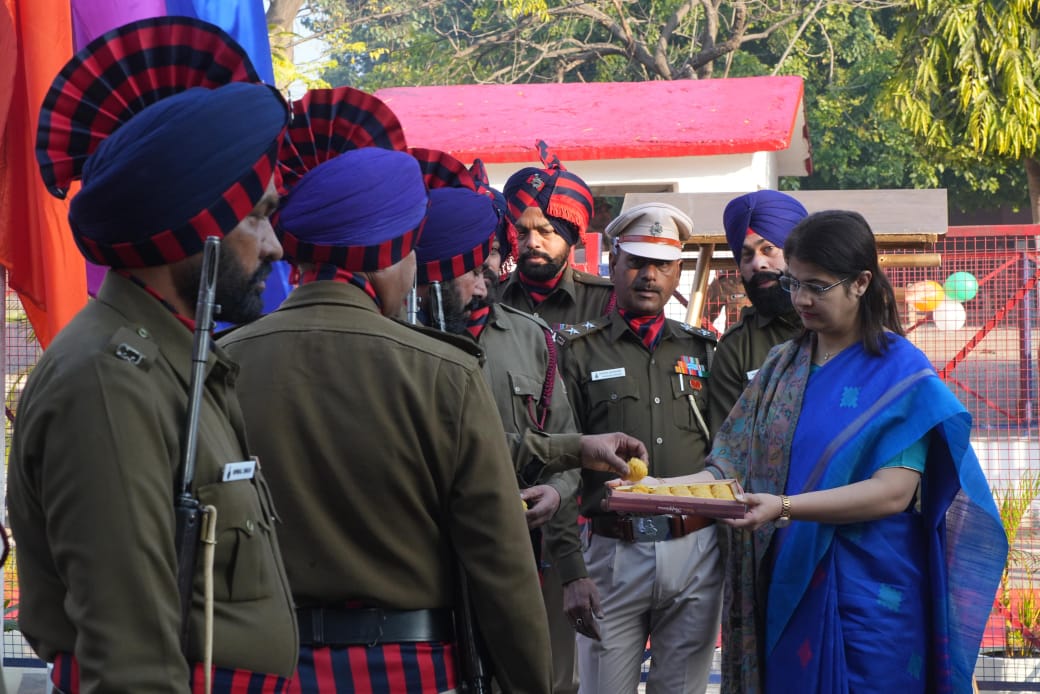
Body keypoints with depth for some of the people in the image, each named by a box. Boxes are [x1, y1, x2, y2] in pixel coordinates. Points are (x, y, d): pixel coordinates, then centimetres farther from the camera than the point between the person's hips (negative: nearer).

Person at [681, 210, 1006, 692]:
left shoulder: (901, 373, -7)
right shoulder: (782, 366, 11)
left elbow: (894, 492, -16)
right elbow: (735, 460, 6)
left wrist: (783, 507, -26)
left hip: (869, 595, -5)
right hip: (789, 583, 5)